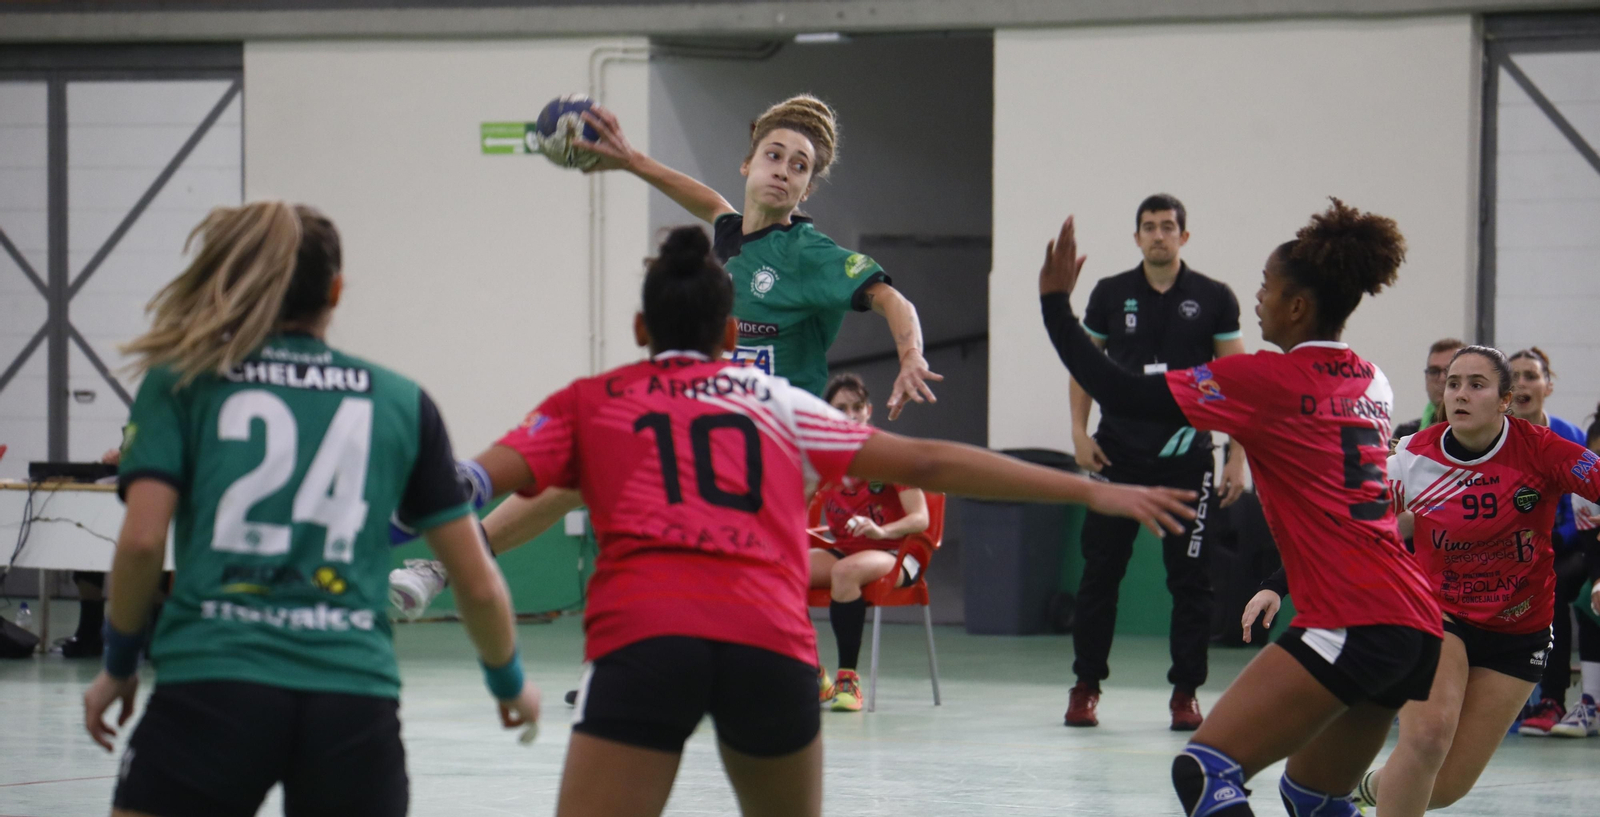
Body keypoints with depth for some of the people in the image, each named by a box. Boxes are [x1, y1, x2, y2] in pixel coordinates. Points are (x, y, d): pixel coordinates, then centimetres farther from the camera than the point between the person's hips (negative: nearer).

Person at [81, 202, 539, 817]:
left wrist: (118, 663, 12)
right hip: (356, 698, 2)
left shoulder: (179, 380, 10)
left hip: (212, 687, -2)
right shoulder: (401, 401, 15)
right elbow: (477, 583, 16)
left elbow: (142, 539, -3)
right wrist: (510, 681, 34)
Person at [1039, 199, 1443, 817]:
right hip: (1417, 625, 9)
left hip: (1352, 622, -9)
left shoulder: (1268, 380, -4)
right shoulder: (1371, 383, 18)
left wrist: (1054, 302, 3)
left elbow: (1124, 394, -7)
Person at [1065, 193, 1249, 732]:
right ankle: (1085, 686, 11)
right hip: (1118, 455, 1)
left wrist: (1237, 457, -4)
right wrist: (1079, 431, 1)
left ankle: (1185, 692, 8)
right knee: (1100, 570, 1)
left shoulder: (1214, 299, 1)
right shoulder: (1111, 294, 5)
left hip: (1187, 457, -1)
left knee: (1190, 577, 0)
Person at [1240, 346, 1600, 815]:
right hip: (1439, 613, -1)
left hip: (1519, 631, 1)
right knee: (1427, 733, -29)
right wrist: (1278, 587, -13)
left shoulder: (1537, 450, -16)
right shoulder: (1416, 460, -12)